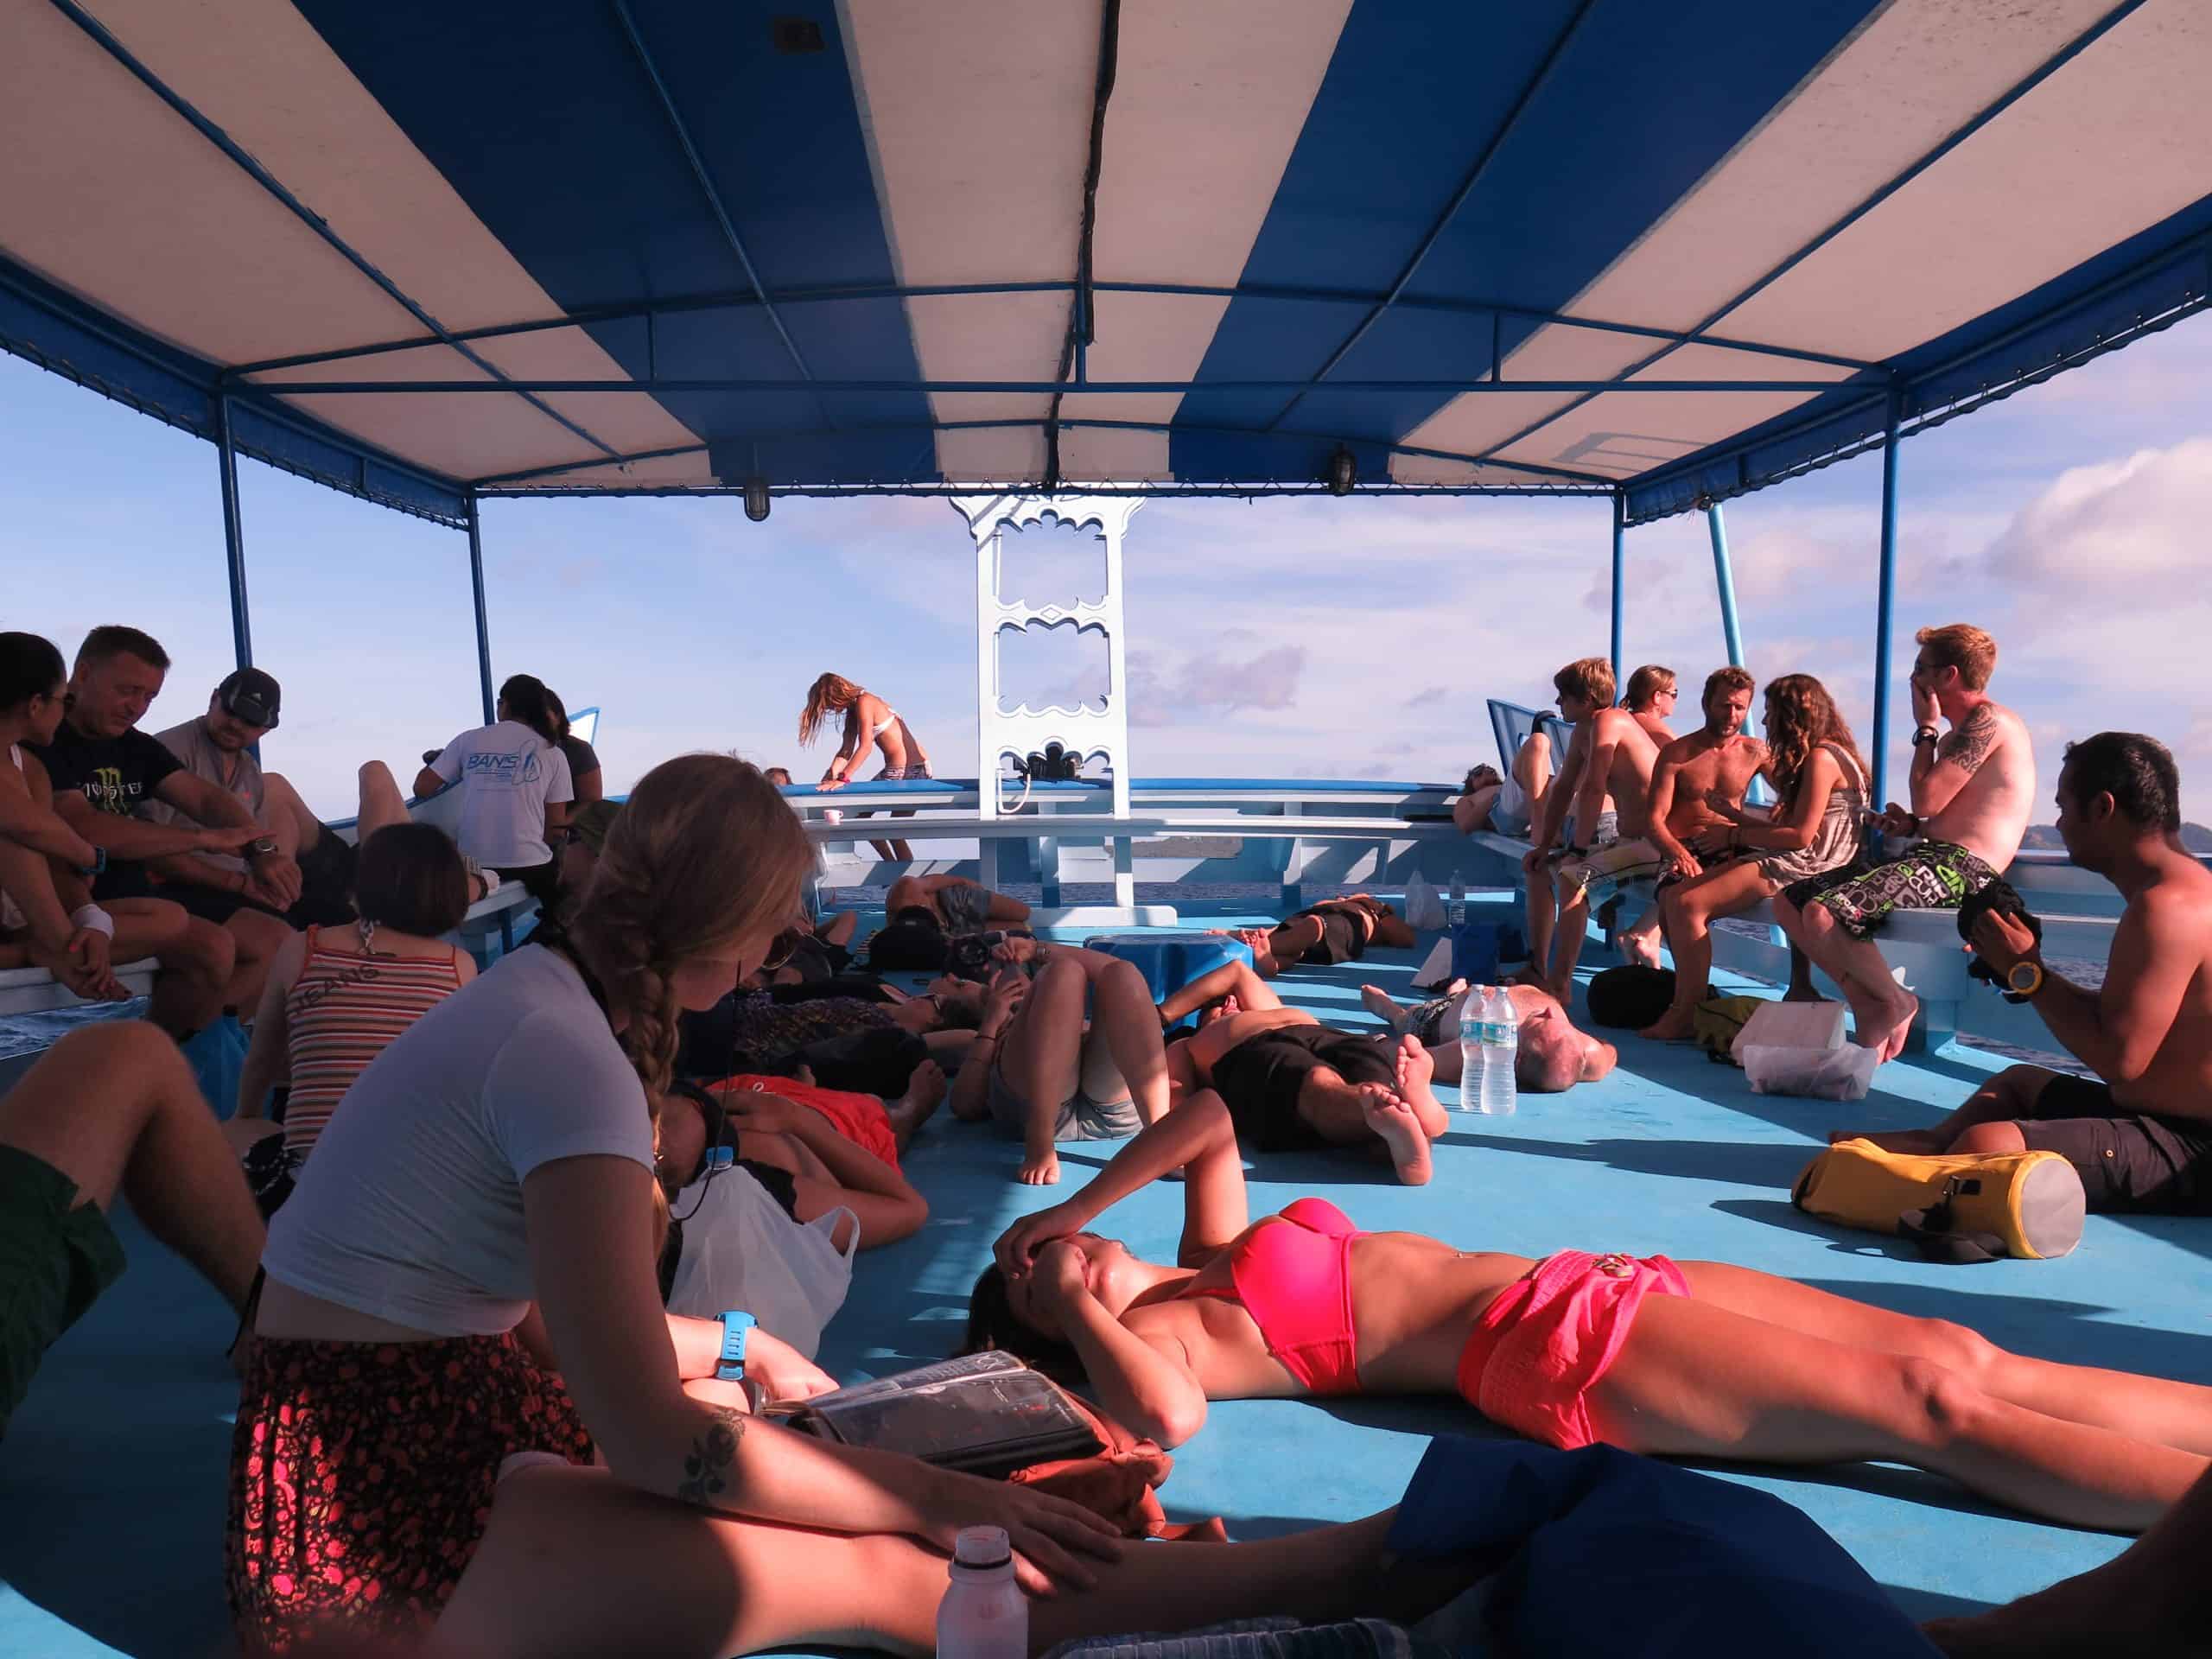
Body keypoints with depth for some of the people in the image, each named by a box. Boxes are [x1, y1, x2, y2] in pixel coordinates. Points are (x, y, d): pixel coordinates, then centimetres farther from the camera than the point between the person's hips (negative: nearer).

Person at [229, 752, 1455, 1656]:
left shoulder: (539, 989, 5)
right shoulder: (573, 1054, -23)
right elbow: (653, 1442, -24)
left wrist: (729, 1348, 19)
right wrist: (941, 1499, -20)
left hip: (408, 1428, 10)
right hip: (368, 1529, -10)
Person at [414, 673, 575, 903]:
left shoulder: (469, 740, 6)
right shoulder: (553, 754, 3)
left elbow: (422, 788, 9)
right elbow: (556, 827, 3)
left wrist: (434, 760, 30)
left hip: (472, 862, 2)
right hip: (530, 864, -2)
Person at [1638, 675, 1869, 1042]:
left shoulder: (1821, 757, -12)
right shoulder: (1813, 757, 20)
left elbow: (1801, 835, -18)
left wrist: (1734, 836, -9)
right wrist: (1731, 815, 18)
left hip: (1802, 867, -10)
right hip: (1788, 861, 10)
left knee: (1687, 903, -23)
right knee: (1670, 895, -1)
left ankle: (1688, 1016, -17)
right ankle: (1687, 996, 0)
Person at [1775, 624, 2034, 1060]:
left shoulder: (1987, 719, -8)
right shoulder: (1962, 731, 24)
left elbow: (1927, 798, -16)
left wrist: (1925, 729, -2)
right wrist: (1914, 825, 11)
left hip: (1957, 868, -10)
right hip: (1931, 856, 11)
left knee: (1821, 914, -30)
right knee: (1788, 901, 0)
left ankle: (1894, 1002, -7)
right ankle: (1867, 1005, -3)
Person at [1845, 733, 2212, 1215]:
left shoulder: (2166, 906, -23)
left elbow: (2119, 1058, -27)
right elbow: (2113, 1016, 16)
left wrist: (2027, 972, -15)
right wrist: (2021, 969, 8)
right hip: (2160, 1117, 11)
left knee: (1985, 1145, -29)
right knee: (2020, 1081, 33)